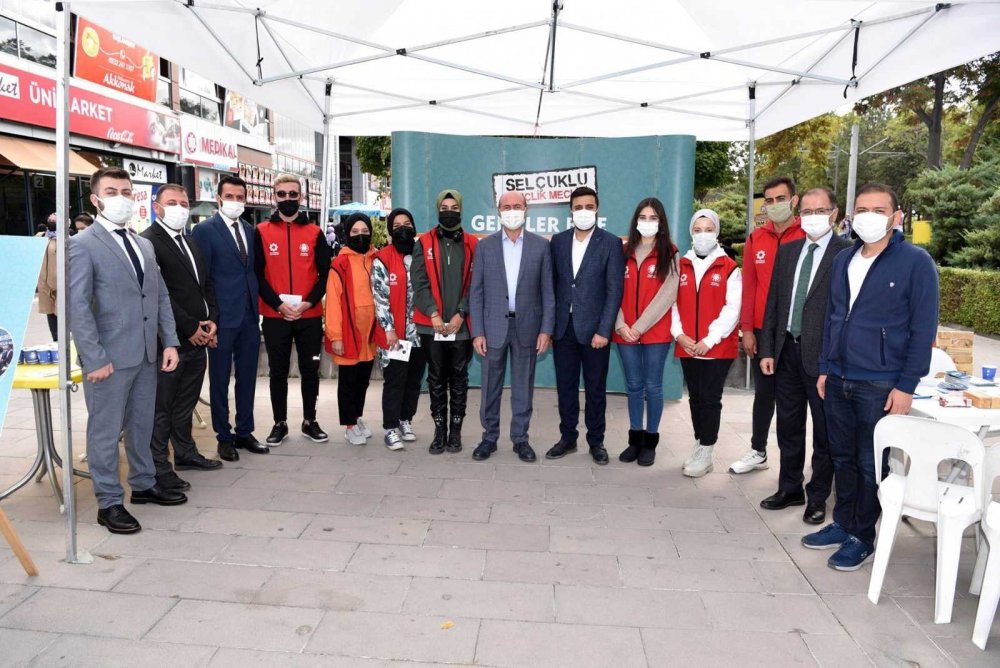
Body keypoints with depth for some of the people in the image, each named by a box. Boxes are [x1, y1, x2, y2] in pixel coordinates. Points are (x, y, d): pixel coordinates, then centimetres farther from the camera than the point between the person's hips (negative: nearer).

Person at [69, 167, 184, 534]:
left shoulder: (144, 245, 15)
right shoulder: (82, 245, -7)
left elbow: (161, 296, 14)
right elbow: (77, 306, -13)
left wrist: (169, 341, 5)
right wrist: (95, 358, -17)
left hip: (146, 353, 7)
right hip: (109, 356, -7)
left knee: (142, 423, 17)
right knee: (106, 430, 4)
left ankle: (144, 484, 32)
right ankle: (109, 503, 15)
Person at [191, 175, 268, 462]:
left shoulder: (250, 231, 12)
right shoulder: (205, 230, -5)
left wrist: (258, 307, 5)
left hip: (249, 316, 5)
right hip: (223, 318, -5)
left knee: (247, 378, 12)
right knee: (220, 380, 6)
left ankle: (244, 432, 24)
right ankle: (224, 437, 18)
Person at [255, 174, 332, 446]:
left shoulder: (315, 233, 5)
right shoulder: (262, 232, 3)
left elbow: (325, 273, 3)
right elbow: (257, 274, -1)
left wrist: (308, 302, -10)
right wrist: (278, 304, -12)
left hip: (310, 316, 1)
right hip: (274, 316, -1)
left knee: (310, 370, 8)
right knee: (278, 371, 8)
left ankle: (310, 421, 22)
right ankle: (280, 423, 19)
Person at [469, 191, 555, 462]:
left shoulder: (541, 245, 2)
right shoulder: (485, 245, 3)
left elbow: (548, 291, 2)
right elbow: (476, 292, 2)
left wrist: (546, 329, -5)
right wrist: (477, 332, -4)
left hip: (527, 326, 0)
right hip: (493, 326, 0)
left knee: (523, 386, 8)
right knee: (490, 386, 8)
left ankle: (520, 438, 21)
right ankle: (489, 437, 21)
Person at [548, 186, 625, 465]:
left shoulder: (611, 243, -4)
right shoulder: (558, 241, 7)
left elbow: (614, 290, -7)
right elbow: (552, 283, 9)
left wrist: (603, 330, -13)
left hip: (593, 328, -3)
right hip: (563, 327, 3)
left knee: (595, 388, 8)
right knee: (565, 386, 11)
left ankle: (596, 441, 21)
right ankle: (568, 437, 24)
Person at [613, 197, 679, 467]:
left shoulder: (669, 255, -1)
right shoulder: (624, 253, 9)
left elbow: (667, 296, -8)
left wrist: (640, 326, -12)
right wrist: (621, 325, -8)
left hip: (656, 332, -3)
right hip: (626, 332, 3)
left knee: (652, 386, 4)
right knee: (634, 386, 10)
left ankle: (650, 441, 16)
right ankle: (635, 438, 21)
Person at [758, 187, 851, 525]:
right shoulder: (787, 250, 10)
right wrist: (767, 349, 6)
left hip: (822, 355, -5)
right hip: (787, 351, 6)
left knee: (824, 432, 9)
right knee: (789, 426, 16)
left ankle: (818, 497, 23)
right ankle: (790, 488, 31)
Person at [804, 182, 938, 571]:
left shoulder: (916, 262, -8)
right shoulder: (843, 260, 9)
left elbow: (923, 328, -9)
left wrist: (906, 385, -12)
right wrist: (825, 367, 13)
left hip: (880, 385, -5)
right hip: (839, 380, 5)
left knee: (870, 464, 6)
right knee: (843, 458, 15)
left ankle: (861, 537, 22)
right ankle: (842, 523, 31)